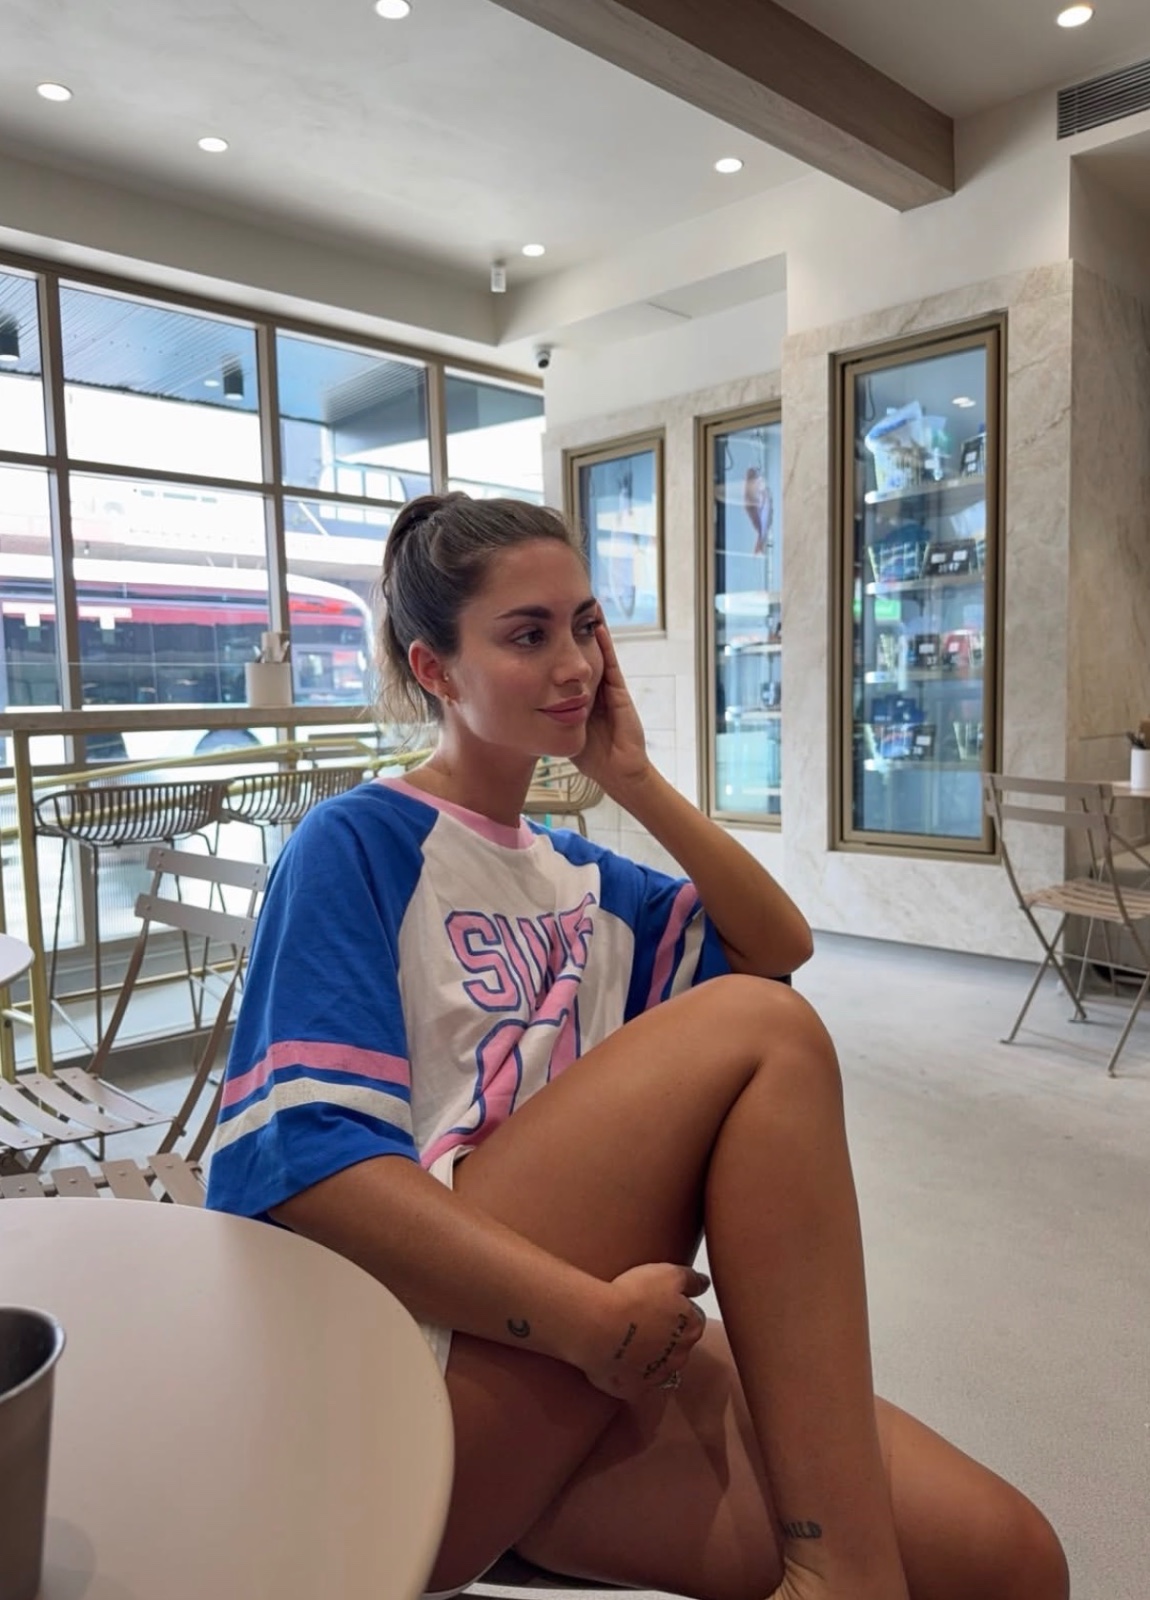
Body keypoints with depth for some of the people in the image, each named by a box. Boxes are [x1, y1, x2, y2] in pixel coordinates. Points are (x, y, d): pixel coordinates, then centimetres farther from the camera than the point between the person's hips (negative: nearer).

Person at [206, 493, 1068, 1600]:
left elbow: (780, 946, 12)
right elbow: (301, 1155, -16)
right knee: (760, 1027, -20)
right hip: (430, 1376, -5)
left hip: (604, 1373, 6)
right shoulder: (356, 845, -5)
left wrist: (634, 780, 5)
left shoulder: (575, 877, 18)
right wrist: (593, 1313, -22)